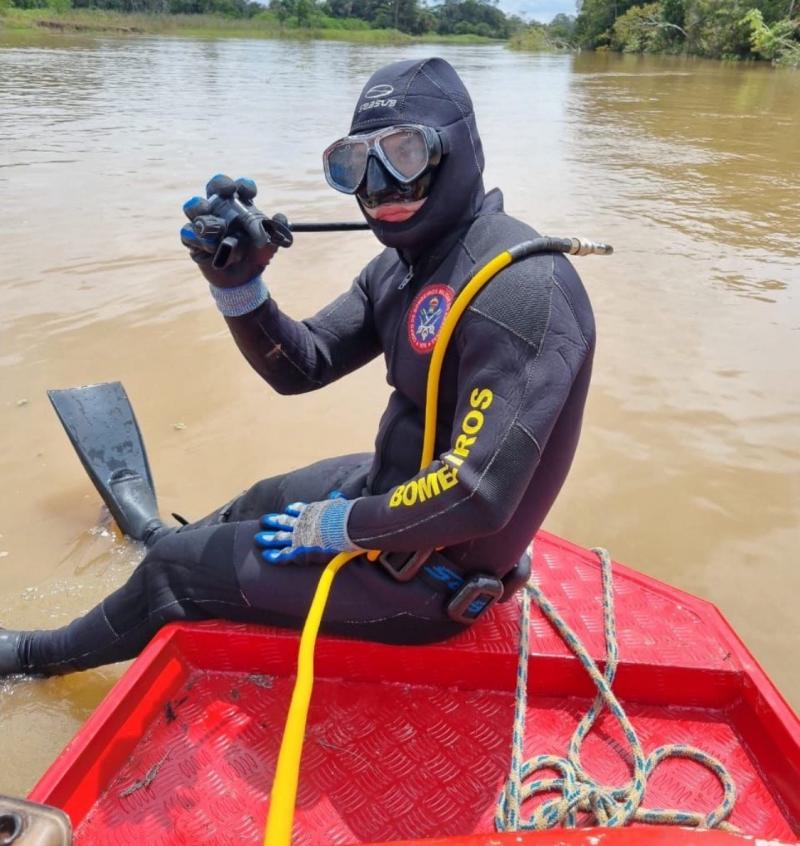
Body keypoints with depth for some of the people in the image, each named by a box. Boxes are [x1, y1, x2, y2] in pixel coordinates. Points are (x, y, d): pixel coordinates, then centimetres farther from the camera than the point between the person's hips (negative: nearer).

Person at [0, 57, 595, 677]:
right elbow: (301, 367, 1)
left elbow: (478, 497, -33)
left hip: (431, 572, -7)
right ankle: (163, 537, 65)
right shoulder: (405, 264, 1)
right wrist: (236, 282, -17)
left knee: (174, 568, 4)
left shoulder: (520, 287, -29)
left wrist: (339, 527, -18)